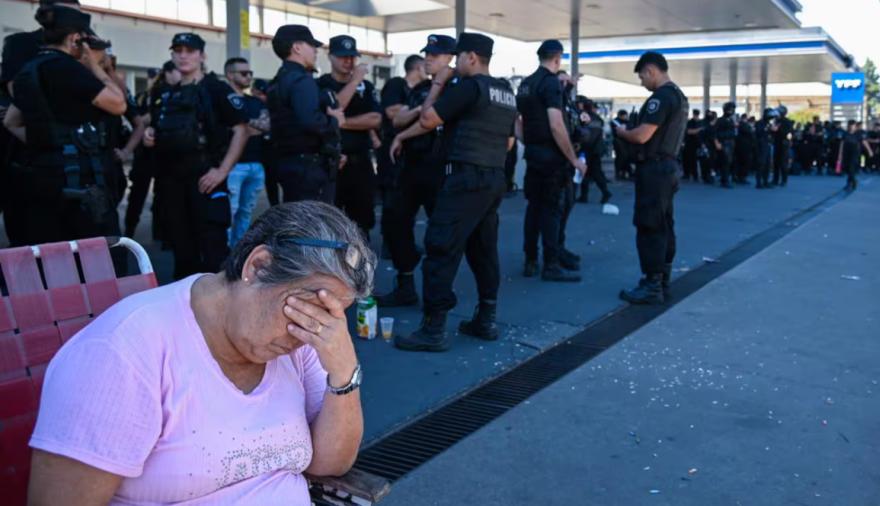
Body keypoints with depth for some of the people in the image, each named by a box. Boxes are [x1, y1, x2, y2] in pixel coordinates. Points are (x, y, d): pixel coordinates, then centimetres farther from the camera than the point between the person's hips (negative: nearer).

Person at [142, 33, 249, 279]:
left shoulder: (216, 88, -1)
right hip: (172, 177, 7)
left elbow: (241, 130, -9)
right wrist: (150, 136, 6)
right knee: (181, 246, 12)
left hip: (204, 175, -6)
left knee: (212, 246, -9)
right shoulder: (168, 95, 17)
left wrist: (223, 170, -16)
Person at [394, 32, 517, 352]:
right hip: (495, 178, 9)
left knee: (441, 250, -8)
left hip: (467, 177, -9)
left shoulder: (470, 86, -9)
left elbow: (427, 120, -7)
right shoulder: (507, 93, 17)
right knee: (484, 250, 13)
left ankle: (433, 330, -8)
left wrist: (438, 84, 4)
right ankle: (485, 321, 18)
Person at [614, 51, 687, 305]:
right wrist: (629, 132, 15)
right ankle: (662, 282, 18)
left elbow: (642, 136, -22)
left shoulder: (661, 96, -16)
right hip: (668, 166, 10)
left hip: (654, 168, -10)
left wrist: (620, 132, -4)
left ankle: (652, 287, -4)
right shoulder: (679, 96, 16)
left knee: (648, 227, -7)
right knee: (663, 226, 12)